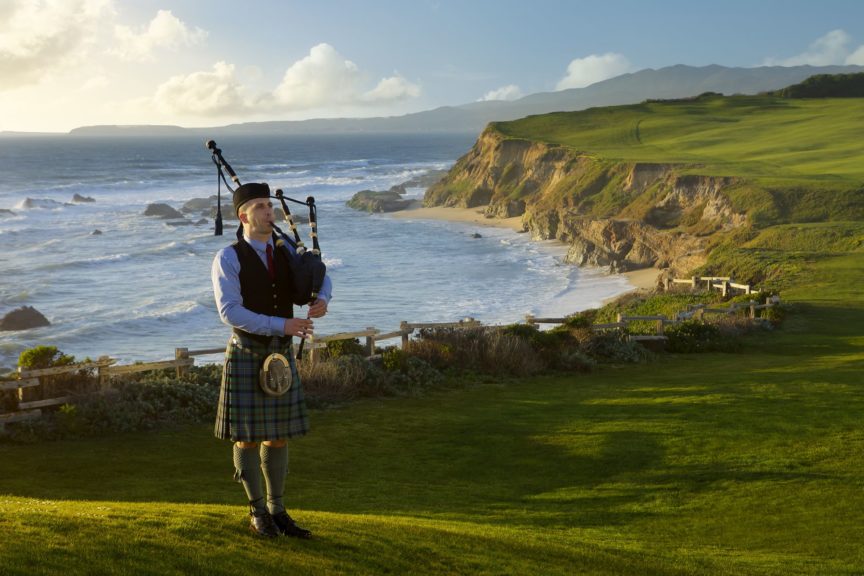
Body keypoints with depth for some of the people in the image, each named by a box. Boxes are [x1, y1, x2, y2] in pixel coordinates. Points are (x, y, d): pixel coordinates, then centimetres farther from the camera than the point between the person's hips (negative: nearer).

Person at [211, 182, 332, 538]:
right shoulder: (227, 259, -12)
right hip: (246, 357, -5)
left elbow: (322, 279, 16)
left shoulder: (286, 252, 6)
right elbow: (230, 313, -21)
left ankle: (277, 512, 19)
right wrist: (283, 325, -27)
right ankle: (258, 513, 15)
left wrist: (322, 300, -10)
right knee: (247, 436, 2)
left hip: (281, 356, 5)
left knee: (277, 435, 9)